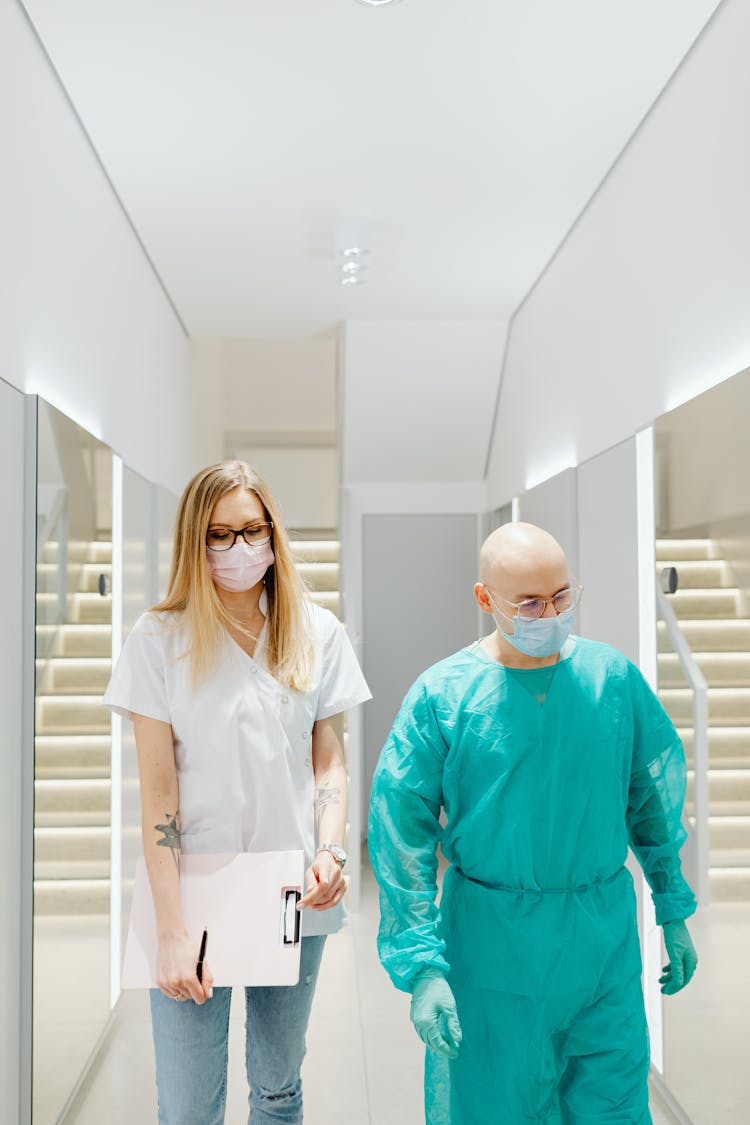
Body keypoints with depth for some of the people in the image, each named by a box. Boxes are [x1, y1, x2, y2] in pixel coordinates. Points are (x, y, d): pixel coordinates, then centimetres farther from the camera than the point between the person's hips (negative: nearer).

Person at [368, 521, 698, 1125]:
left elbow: (656, 797, 10)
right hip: (491, 945, -2)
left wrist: (674, 911, 13)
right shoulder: (441, 695, -11)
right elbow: (401, 834, -9)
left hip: (606, 943, 3)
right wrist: (422, 968, -13)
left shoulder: (614, 676, -2)